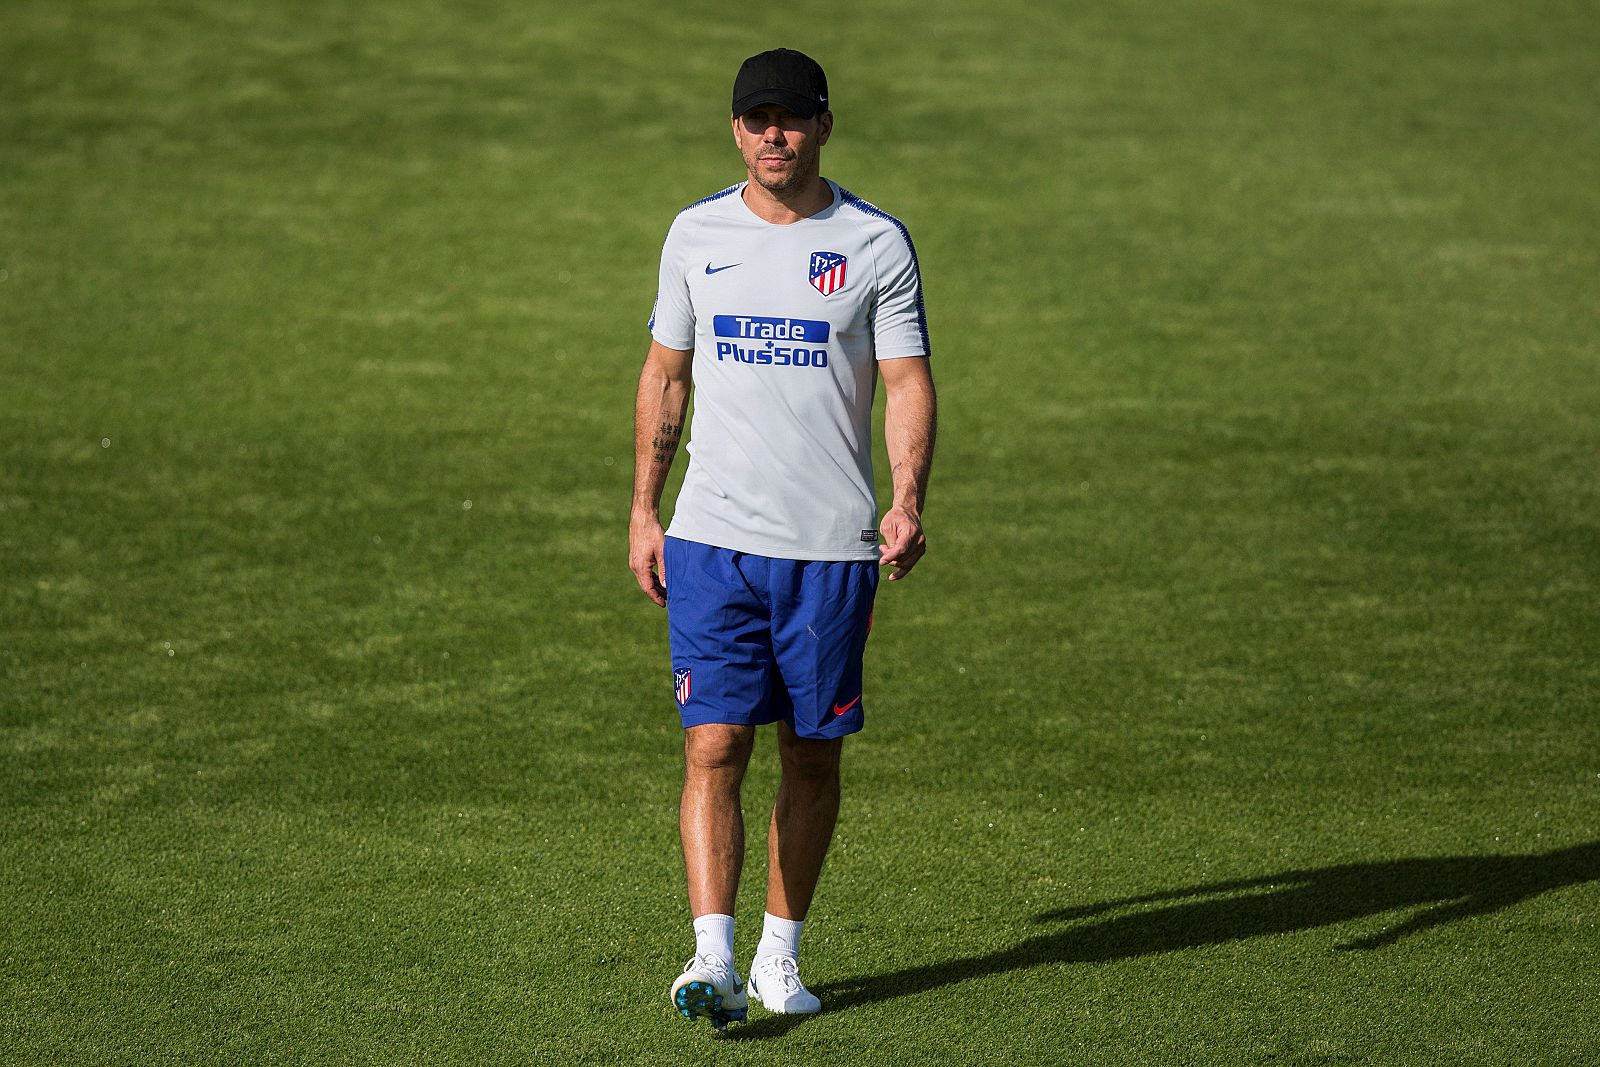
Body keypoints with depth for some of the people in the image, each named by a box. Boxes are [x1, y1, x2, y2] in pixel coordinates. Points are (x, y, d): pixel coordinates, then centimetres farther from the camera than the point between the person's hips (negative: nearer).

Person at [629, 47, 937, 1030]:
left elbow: (909, 382, -2)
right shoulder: (696, 234, 7)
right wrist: (643, 512, 10)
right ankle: (713, 958, -14)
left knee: (812, 755, 6)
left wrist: (908, 503, -17)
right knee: (714, 747, -10)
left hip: (833, 545, -1)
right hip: (711, 540, 1)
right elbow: (665, 376, 15)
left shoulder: (877, 242, 0)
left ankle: (781, 953, 18)